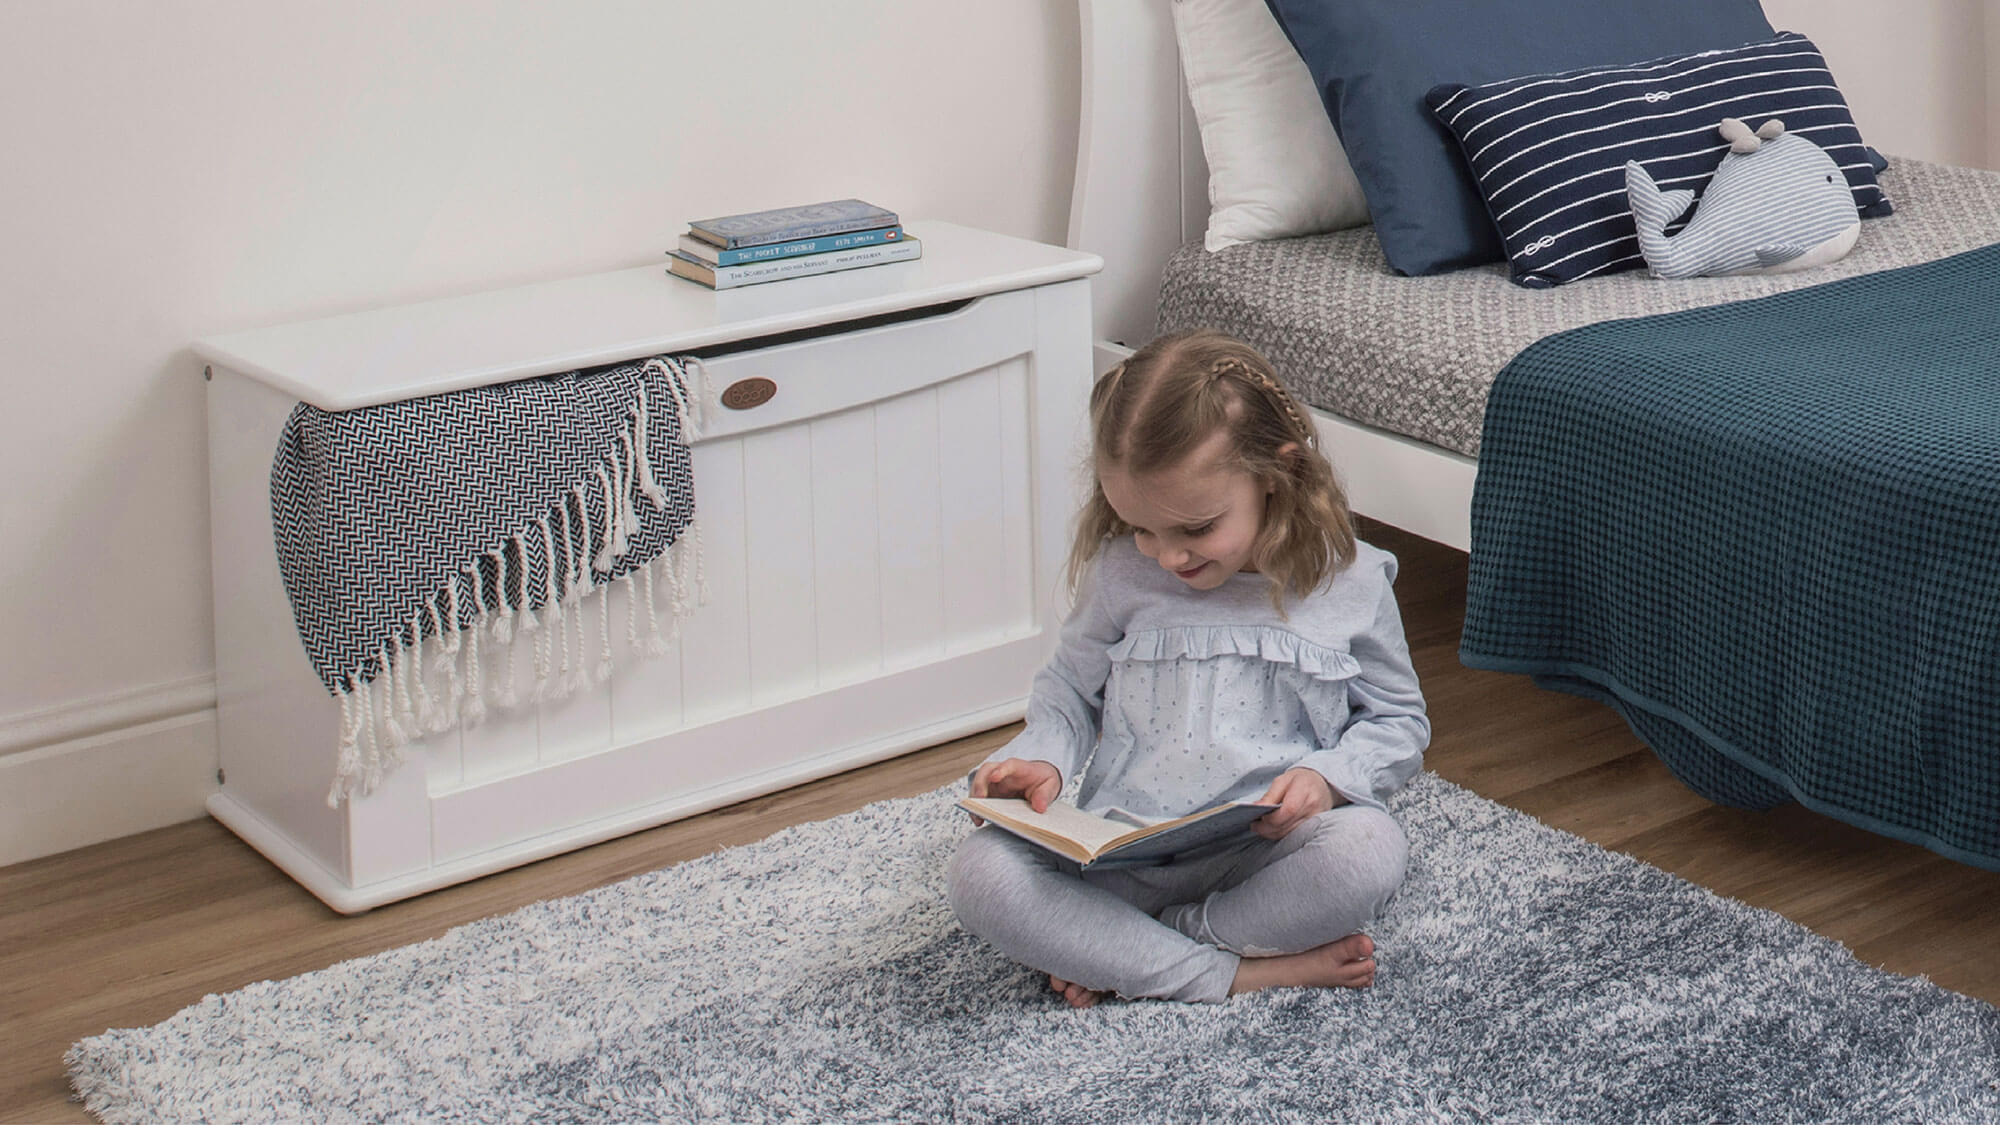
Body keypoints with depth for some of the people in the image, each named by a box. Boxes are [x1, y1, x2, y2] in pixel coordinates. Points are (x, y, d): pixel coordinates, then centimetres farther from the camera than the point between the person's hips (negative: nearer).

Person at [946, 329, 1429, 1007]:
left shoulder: (1351, 583, -2)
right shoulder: (1120, 574, 0)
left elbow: (1399, 721, 9)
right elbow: (1068, 692, 15)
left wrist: (1326, 777, -12)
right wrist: (1039, 759, -6)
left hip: (1264, 856, -1)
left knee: (1369, 850, -33)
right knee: (981, 873, -24)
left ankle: (1123, 951, -18)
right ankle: (1234, 973, -24)